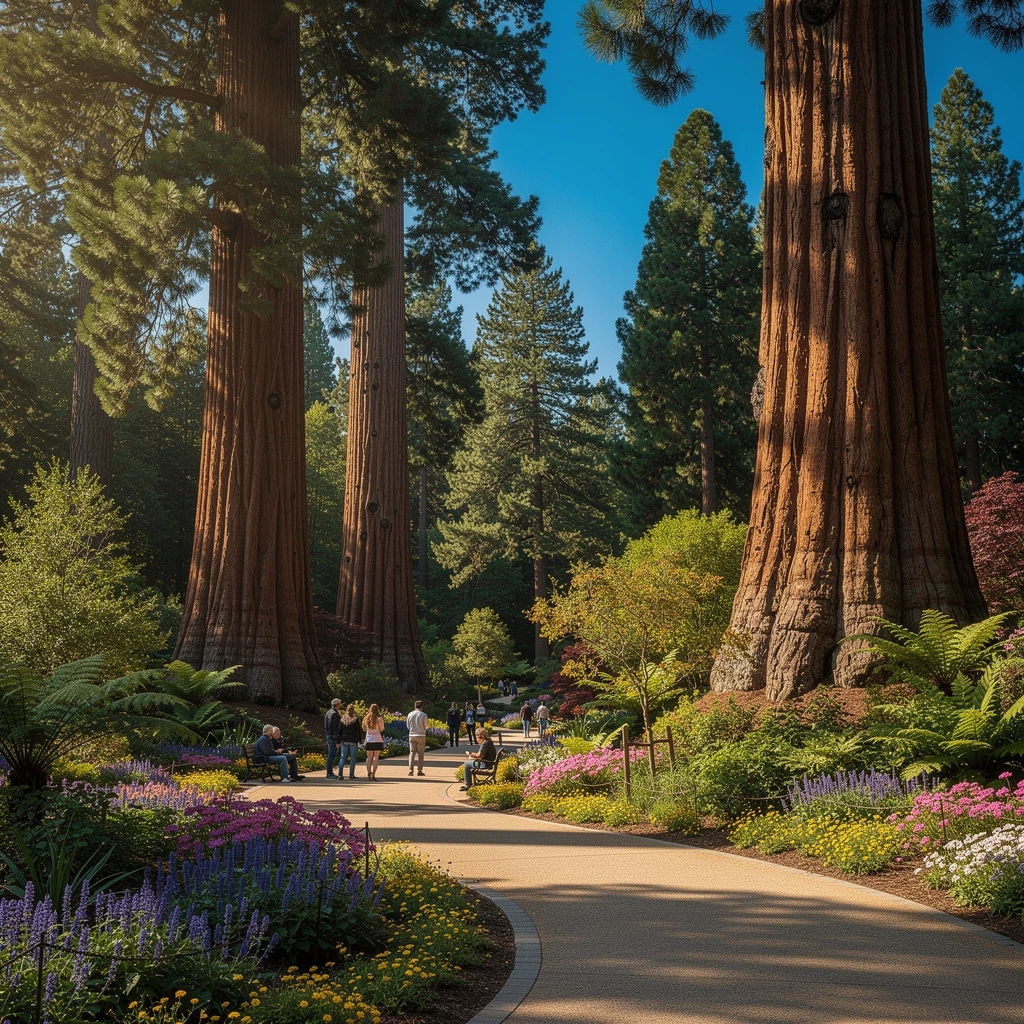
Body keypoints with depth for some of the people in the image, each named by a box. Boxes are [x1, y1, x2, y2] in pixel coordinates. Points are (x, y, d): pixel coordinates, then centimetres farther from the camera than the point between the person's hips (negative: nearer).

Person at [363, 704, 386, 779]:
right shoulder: (379, 719, -8)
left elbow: (364, 729, 14)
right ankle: (373, 774, -6)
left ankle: (368, 773, 2)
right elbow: (381, 729, -6)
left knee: (369, 757, 11)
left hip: (369, 740, 3)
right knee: (376, 757, 0)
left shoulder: (367, 718, 3)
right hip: (377, 740, -3)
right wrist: (382, 720, 2)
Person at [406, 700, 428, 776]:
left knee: (412, 753, 6)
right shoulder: (423, 715, -8)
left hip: (412, 735, 3)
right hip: (421, 735, -3)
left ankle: (410, 770, 0)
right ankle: (419, 770, 3)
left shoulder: (410, 714, 2)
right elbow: (425, 726, -3)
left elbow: (408, 726, 8)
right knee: (420, 753, 4)